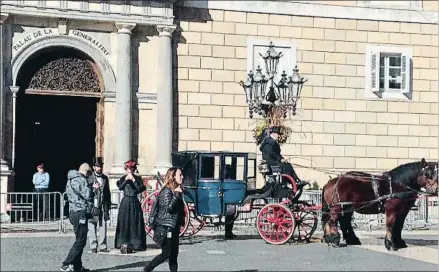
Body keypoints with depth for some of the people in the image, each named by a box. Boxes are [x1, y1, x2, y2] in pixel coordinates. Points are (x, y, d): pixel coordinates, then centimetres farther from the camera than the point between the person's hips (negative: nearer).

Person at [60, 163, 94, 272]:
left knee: (79, 240, 15)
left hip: (73, 212, 10)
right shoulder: (81, 180, -14)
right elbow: (88, 196, -19)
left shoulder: (70, 180, 16)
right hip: (80, 213, -10)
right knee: (80, 241, -6)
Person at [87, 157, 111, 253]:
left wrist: (109, 205, 13)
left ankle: (102, 246, 7)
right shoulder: (90, 178, 2)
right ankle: (93, 246, 4)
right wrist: (93, 188, -18)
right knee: (92, 227, -2)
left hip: (103, 206, 3)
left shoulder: (105, 178, 15)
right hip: (93, 205, -3)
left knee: (103, 226, 2)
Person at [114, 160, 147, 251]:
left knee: (135, 222, -2)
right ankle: (124, 241, 5)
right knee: (124, 221, 0)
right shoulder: (123, 178, 7)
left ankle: (135, 242, 1)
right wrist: (126, 180, -15)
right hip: (125, 202, 1)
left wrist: (134, 180, -13)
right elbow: (120, 187, -6)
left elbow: (140, 189, -7)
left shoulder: (138, 178, 5)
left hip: (134, 202, -1)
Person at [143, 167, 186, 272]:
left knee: (174, 254, 8)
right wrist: (177, 194, -23)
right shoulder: (167, 191, -14)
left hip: (174, 228, 9)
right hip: (166, 228, -9)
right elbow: (169, 207, -25)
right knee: (166, 254, -6)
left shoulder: (177, 190, 12)